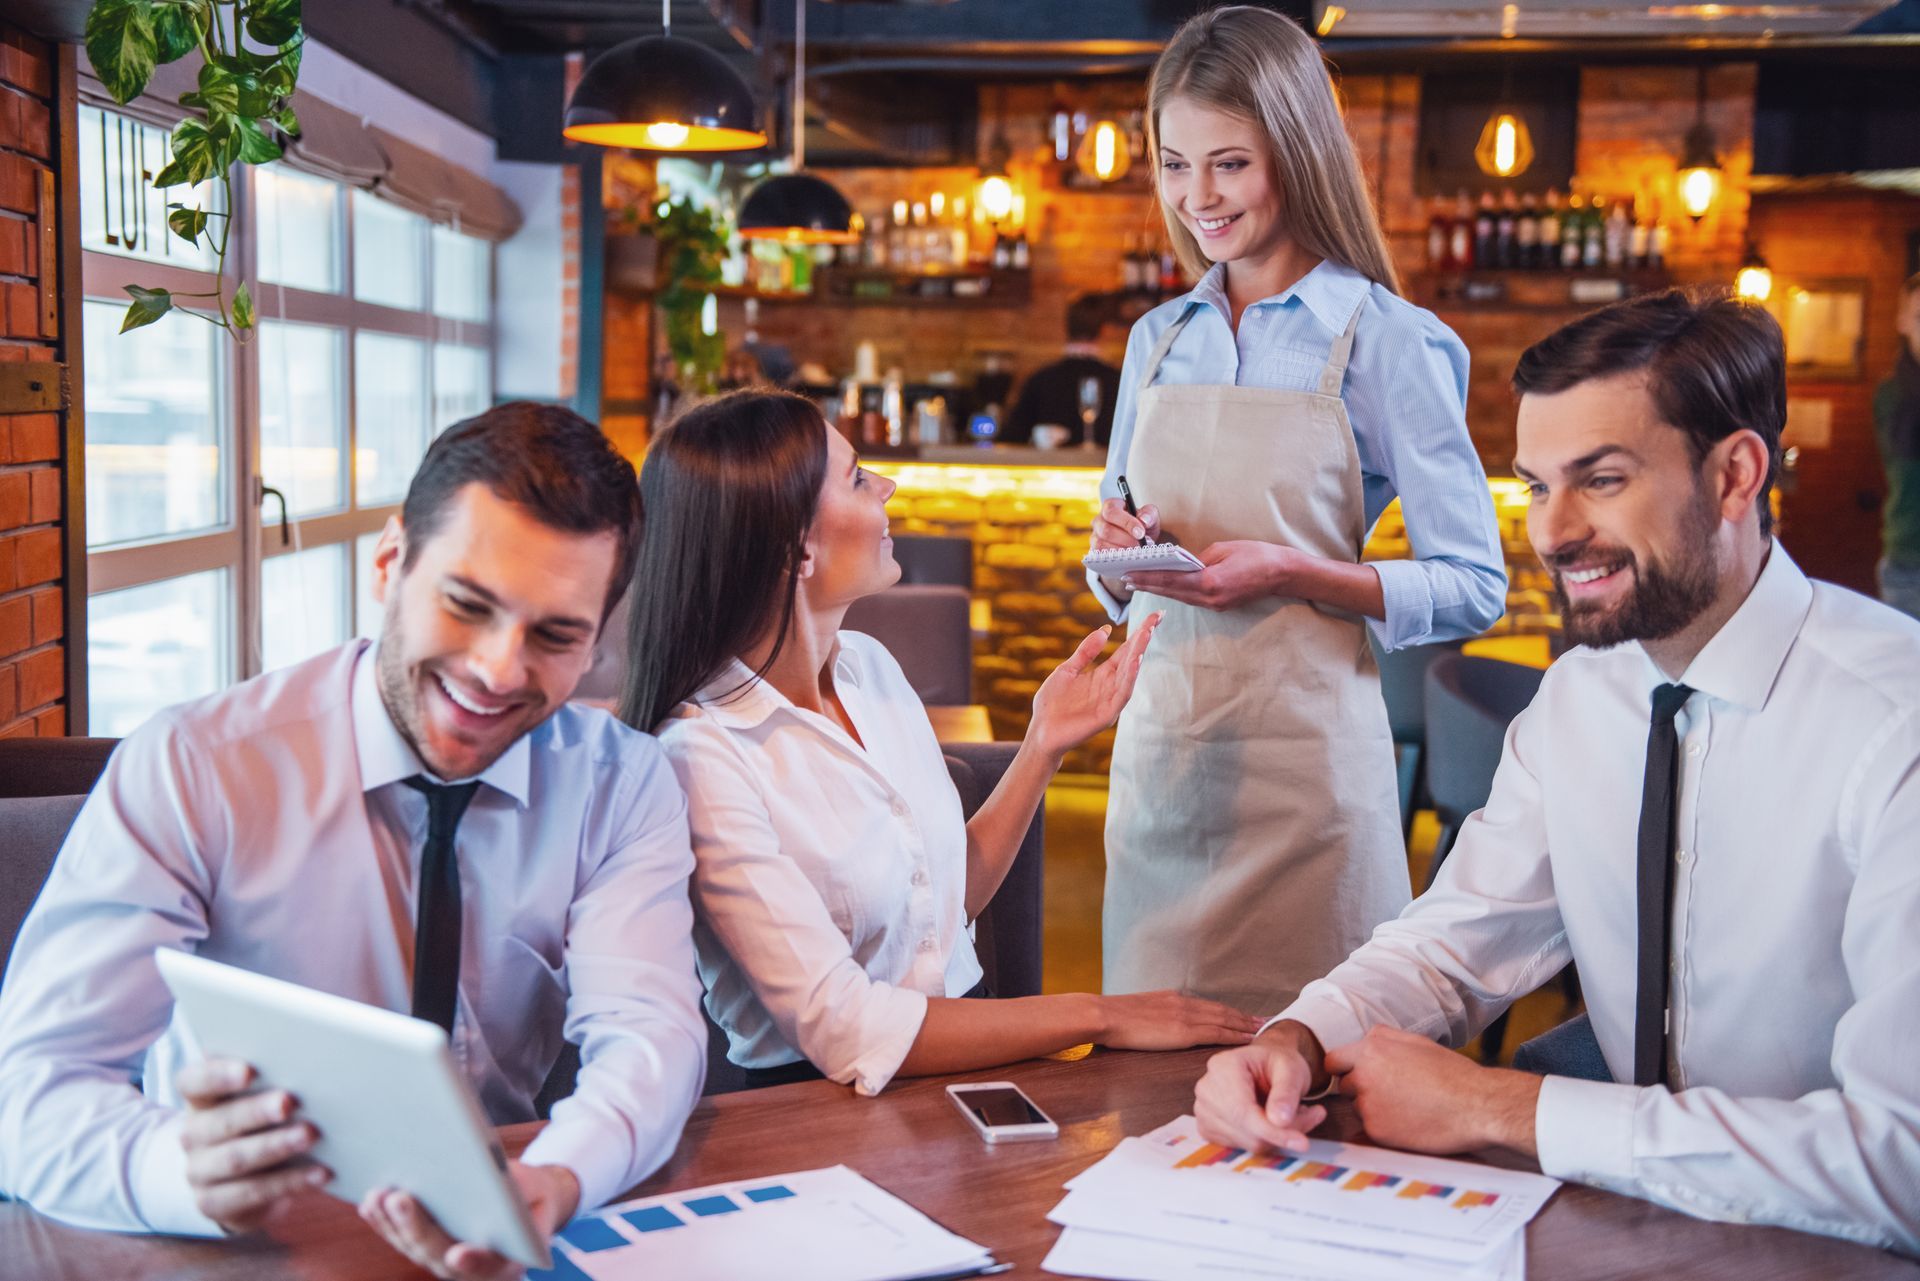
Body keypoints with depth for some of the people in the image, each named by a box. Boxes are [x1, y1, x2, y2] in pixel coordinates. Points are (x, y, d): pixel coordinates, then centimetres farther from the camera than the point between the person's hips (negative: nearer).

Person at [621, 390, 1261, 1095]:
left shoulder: (868, 664, 6)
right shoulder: (702, 754, -19)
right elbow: (844, 1030, -22)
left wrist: (1046, 743, 6)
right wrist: (1097, 1015, -17)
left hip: (966, 1065, 7)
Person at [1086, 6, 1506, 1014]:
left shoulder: (1385, 342, -5)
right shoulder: (1158, 340, 11)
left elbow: (1473, 591, -6)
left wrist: (1288, 571, -17)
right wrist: (1118, 557, -3)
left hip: (1302, 744, -4)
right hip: (1159, 735, 5)